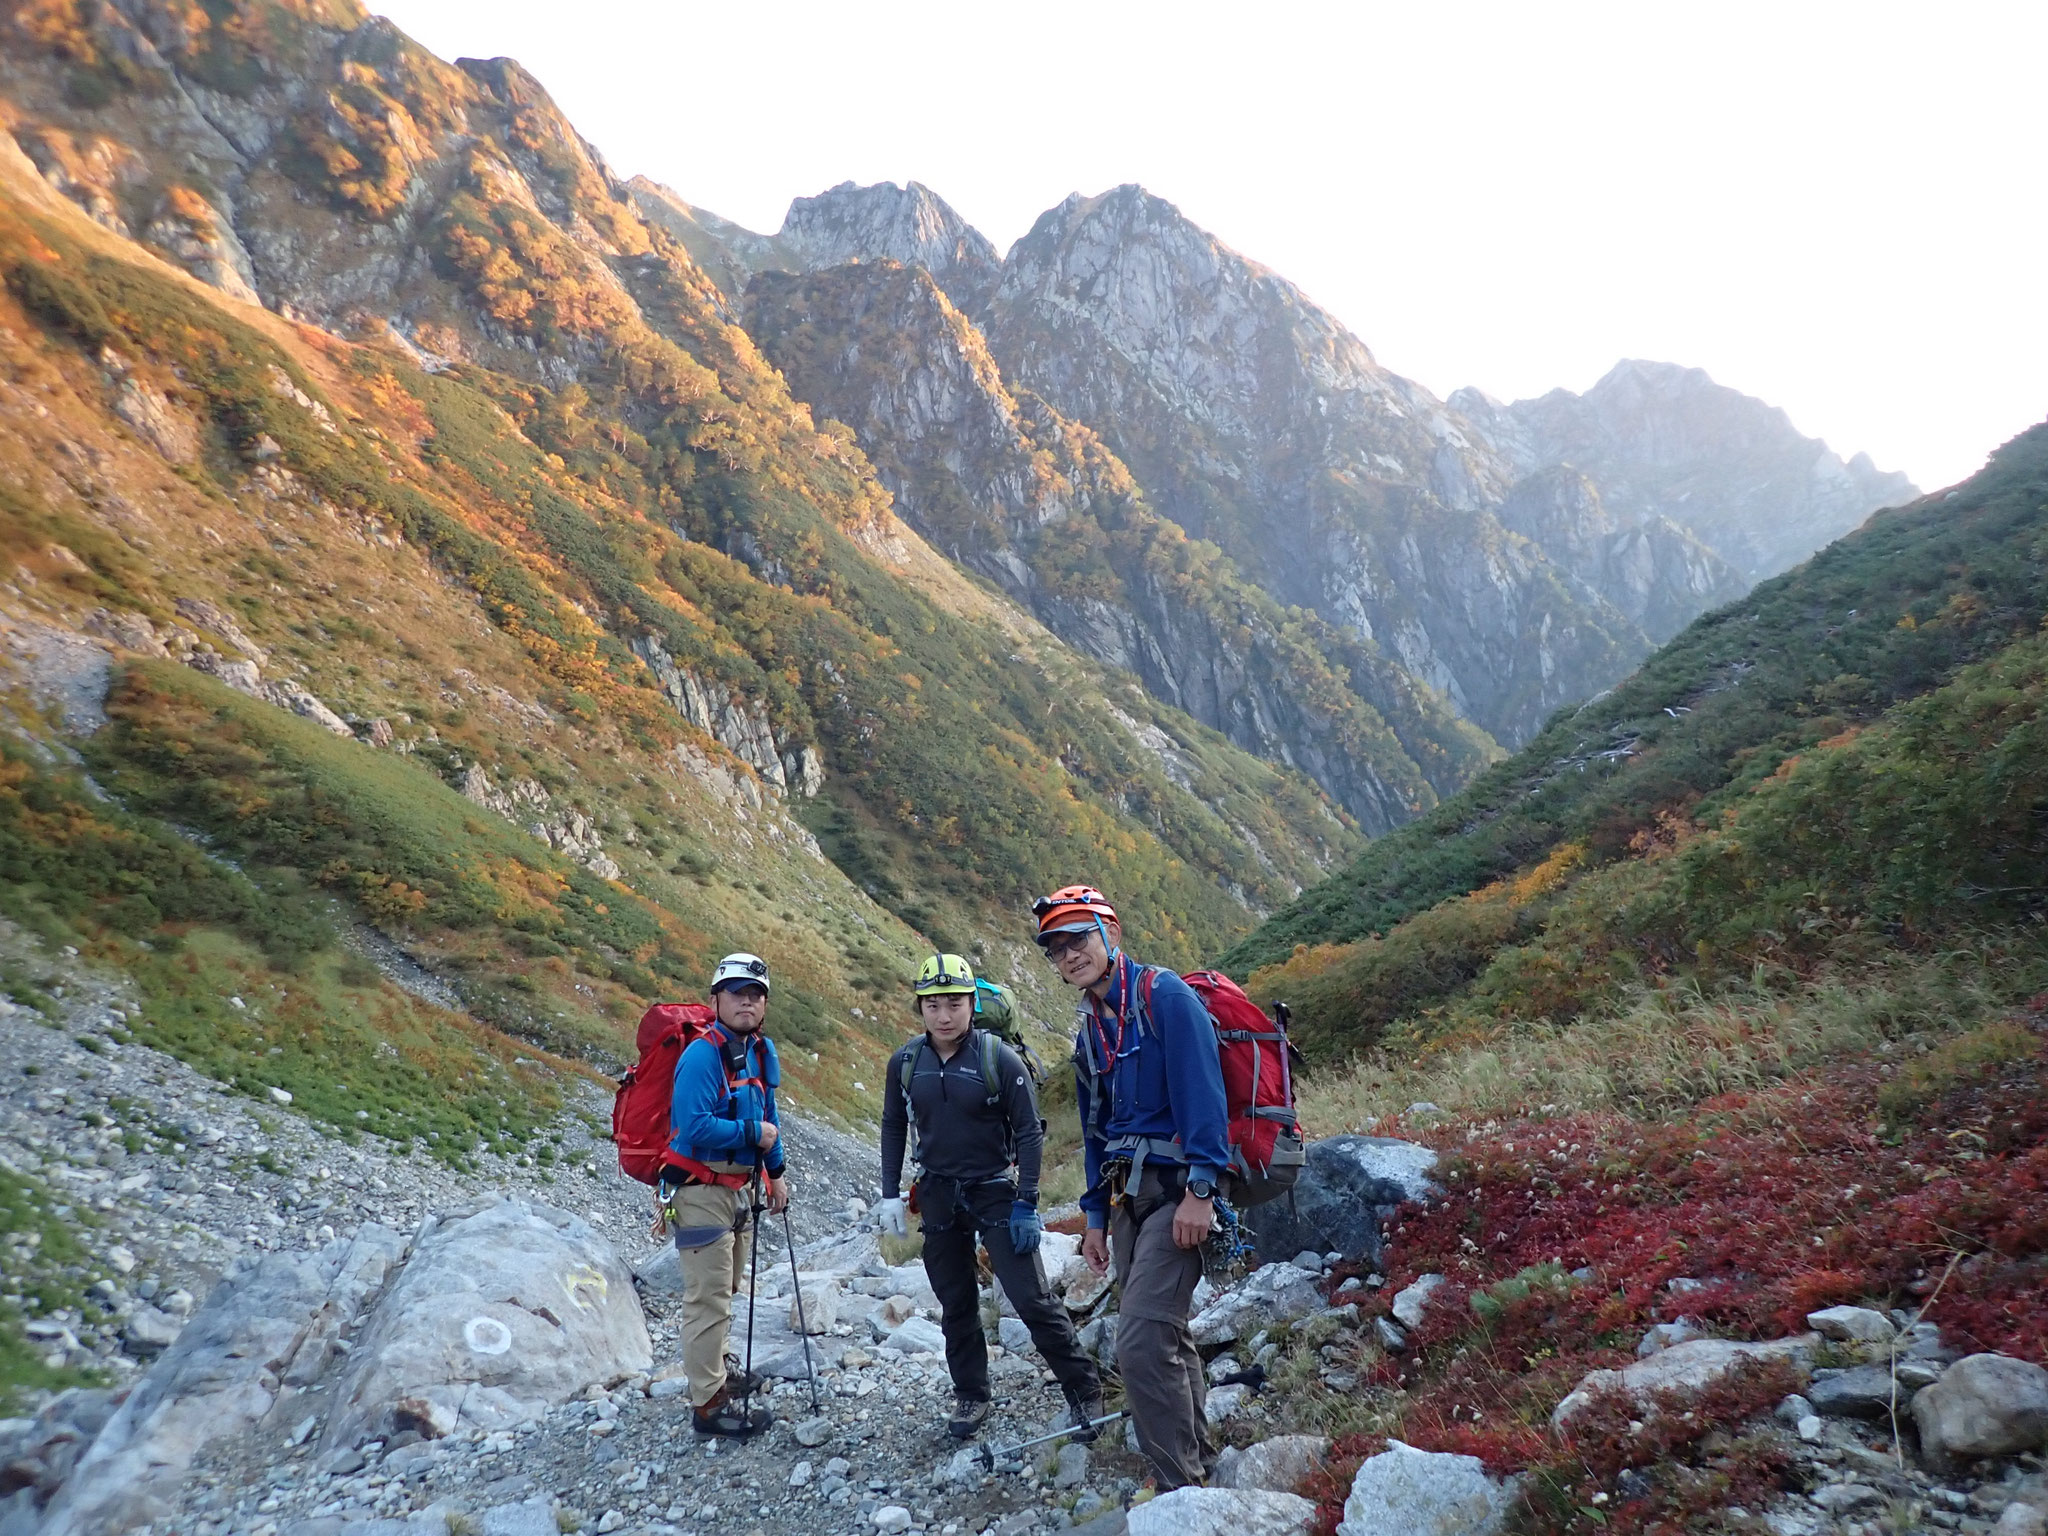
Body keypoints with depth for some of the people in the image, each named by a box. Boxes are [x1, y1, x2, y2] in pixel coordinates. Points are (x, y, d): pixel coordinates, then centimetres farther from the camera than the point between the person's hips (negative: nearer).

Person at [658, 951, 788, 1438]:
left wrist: (775, 1172, 16)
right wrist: (753, 1133, -20)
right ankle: (709, 1403, 7)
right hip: (702, 1191, -9)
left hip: (737, 1188, 9)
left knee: (725, 1287, 24)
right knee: (709, 1297, -4)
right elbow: (694, 1127, -31)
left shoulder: (760, 1051, 5)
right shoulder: (702, 1055, -22)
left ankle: (713, 1370, 42)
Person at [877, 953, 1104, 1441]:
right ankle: (970, 1396, 30)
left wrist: (1026, 1204, -14)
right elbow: (893, 1127, 9)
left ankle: (1084, 1391, 8)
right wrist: (891, 1194, 5)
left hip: (994, 1192, -4)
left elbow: (1029, 1133, -10)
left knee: (1032, 1299, -6)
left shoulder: (1000, 1058, -15)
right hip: (938, 1196, 4)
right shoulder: (905, 1062, -4)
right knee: (956, 1304, 13)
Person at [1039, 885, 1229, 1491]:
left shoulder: (1165, 995, -10)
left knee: (1141, 1343, -14)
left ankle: (1181, 1489, -1)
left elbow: (1200, 1090, -18)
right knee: (1166, 1335, 15)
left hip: (1178, 1190, -8)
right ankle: (1200, 1458, 30)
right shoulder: (1089, 1031, 14)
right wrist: (1095, 1216, 18)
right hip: (1125, 1194, 8)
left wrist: (1200, 1188, -23)